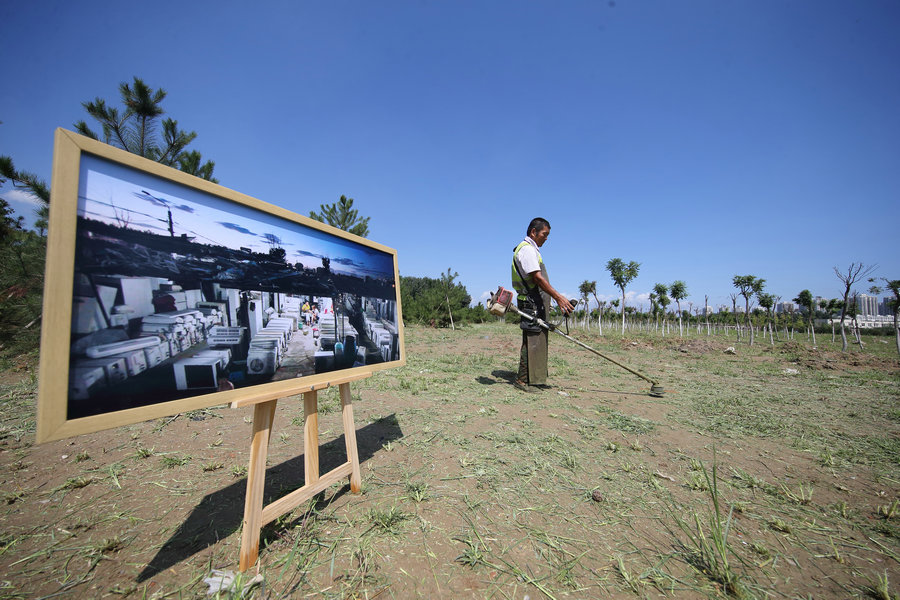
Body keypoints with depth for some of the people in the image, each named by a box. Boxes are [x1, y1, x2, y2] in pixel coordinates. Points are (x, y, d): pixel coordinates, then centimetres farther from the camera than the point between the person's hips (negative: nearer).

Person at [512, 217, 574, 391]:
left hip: (537, 304, 11)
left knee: (538, 341, 13)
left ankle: (534, 378, 21)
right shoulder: (527, 248, -11)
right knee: (531, 341, -8)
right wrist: (558, 297, -22)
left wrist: (558, 297, 21)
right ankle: (522, 380, -1)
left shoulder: (531, 249, 22)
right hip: (532, 303, -11)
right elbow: (537, 278, -20)